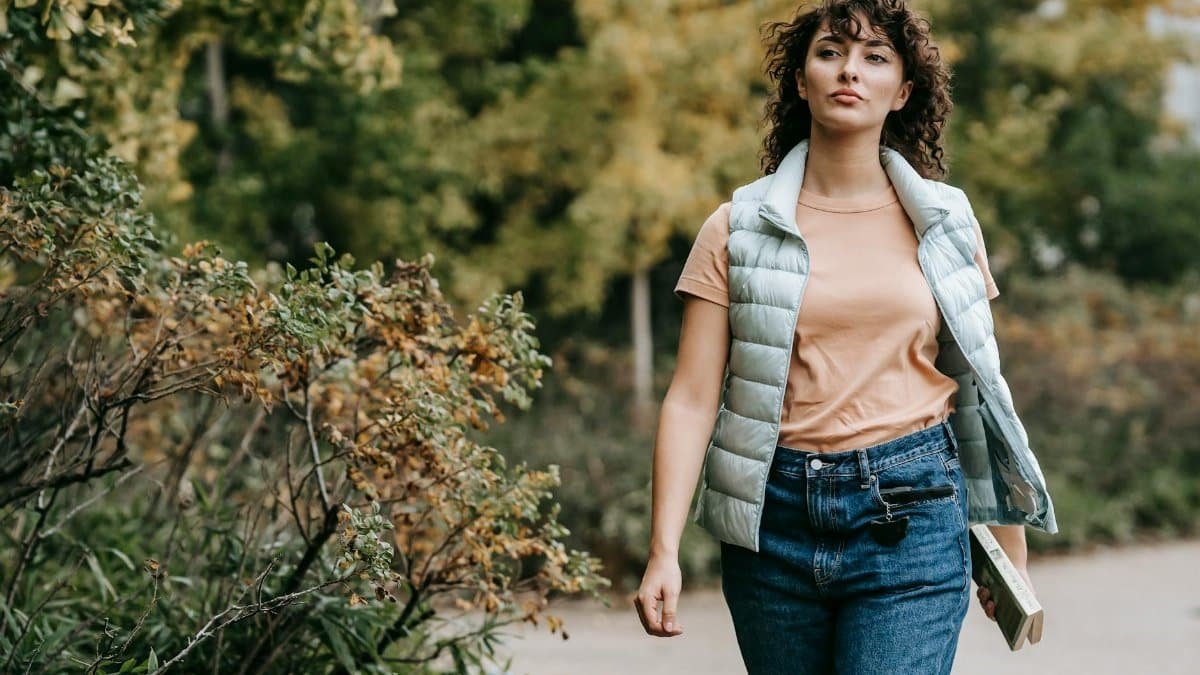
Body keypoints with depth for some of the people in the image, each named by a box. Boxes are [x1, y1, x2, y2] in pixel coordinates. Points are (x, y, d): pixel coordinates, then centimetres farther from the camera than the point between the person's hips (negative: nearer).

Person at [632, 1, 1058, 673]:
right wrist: (664, 553, -12)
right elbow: (692, 399, -2)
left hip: (911, 519, -1)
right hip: (774, 519, 1)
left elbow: (979, 388, 12)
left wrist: (1012, 553, 13)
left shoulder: (945, 223, 6)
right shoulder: (739, 229, 2)